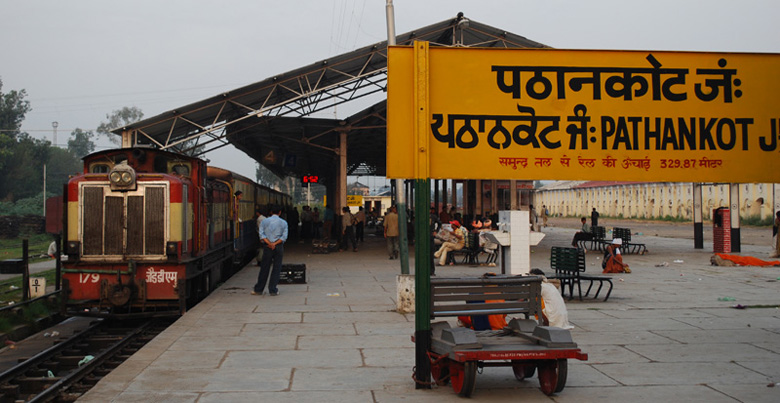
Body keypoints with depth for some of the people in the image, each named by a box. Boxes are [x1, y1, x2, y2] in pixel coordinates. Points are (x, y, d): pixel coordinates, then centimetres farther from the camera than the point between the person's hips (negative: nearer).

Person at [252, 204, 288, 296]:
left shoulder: (264, 221, 5)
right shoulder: (283, 222, 3)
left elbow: (261, 234, -6)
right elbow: (284, 236, -7)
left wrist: (269, 243, -12)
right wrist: (275, 244, -12)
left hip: (267, 247, 1)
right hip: (279, 247, -1)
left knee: (264, 268, 7)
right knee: (276, 268, 5)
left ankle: (258, 289, 13)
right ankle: (273, 290, 4)